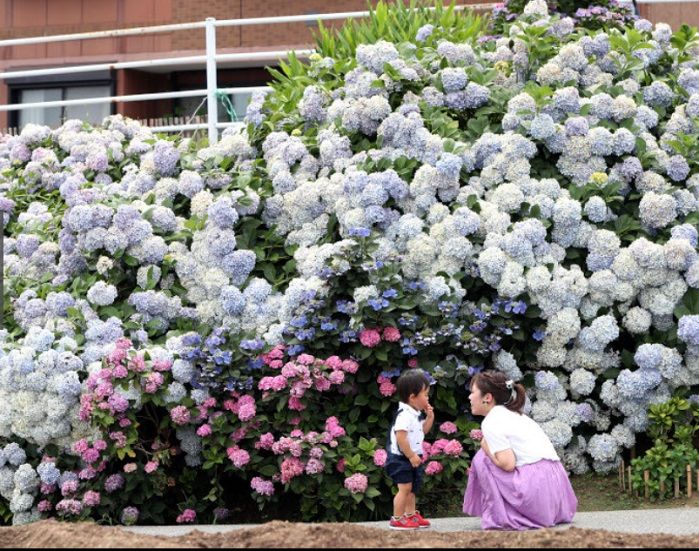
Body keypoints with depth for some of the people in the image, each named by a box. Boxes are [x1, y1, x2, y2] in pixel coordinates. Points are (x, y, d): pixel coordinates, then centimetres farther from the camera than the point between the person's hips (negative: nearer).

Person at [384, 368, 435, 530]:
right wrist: (411, 456, -25)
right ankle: (397, 519, -2)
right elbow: (401, 438, -29)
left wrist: (429, 417, 8)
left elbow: (422, 431, 23)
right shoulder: (404, 415, -23)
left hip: (412, 458, 10)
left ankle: (411, 515, 30)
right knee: (404, 488, -8)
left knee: (411, 488, 18)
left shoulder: (415, 414, 9)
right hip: (401, 459, -10)